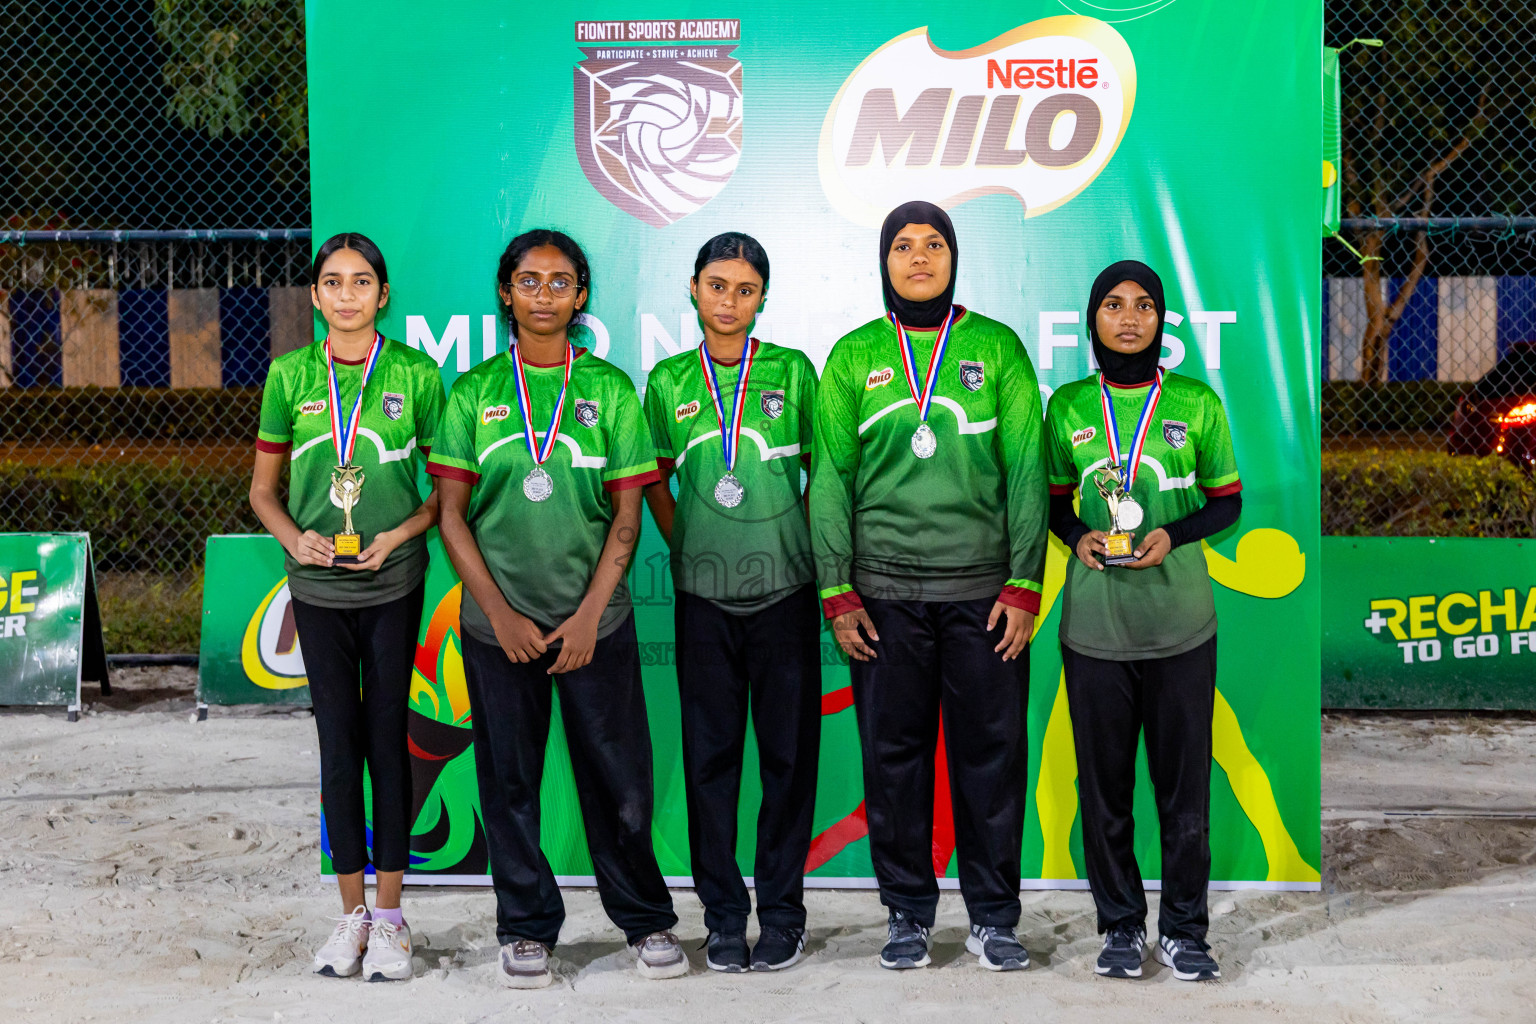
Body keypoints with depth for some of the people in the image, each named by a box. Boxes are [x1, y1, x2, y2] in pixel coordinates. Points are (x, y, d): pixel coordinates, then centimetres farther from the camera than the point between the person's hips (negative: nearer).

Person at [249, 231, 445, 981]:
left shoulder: (414, 374, -3)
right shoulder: (290, 375, 2)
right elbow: (264, 487, 9)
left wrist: (399, 534, -13)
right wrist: (294, 537, -10)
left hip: (392, 585, -1)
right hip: (318, 586, 2)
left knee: (387, 738, 2)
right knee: (338, 741, 6)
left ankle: (389, 917, 12)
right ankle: (351, 913, 17)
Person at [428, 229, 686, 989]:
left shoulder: (610, 390, 3)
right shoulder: (473, 393, 3)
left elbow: (627, 515, 1)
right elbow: (452, 513, 2)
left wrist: (589, 616, -7)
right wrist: (499, 612, -7)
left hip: (594, 619, 0)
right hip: (498, 621, 1)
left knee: (617, 775, 4)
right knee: (509, 778, 6)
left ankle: (645, 918, 20)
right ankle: (526, 926, 21)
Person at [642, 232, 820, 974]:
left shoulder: (792, 372, 3)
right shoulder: (669, 381, 7)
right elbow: (654, 483, 15)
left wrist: (805, 549, 2)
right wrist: (686, 549, 6)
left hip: (785, 590, -1)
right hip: (704, 597, 1)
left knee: (788, 750, 3)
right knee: (710, 753, 5)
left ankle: (782, 910, 14)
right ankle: (723, 913, 15)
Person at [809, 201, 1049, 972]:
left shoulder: (997, 348, 6)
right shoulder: (855, 356, 7)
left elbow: (1027, 472, 4)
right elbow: (830, 479, 6)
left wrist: (1024, 586, -3)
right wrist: (837, 593, -1)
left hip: (983, 588, 0)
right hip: (884, 591, 1)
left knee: (991, 749, 2)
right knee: (893, 751, 4)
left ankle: (992, 916, 13)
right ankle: (908, 912, 17)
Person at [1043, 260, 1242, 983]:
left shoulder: (1197, 403, 2)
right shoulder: (1068, 406, 5)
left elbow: (1227, 501, 8)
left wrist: (1173, 536, -10)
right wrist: (1079, 536, -8)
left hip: (1180, 624, -1)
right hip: (1094, 625, 1)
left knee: (1185, 784, 4)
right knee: (1104, 785, 6)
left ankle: (1182, 929, 18)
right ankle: (1120, 925, 20)